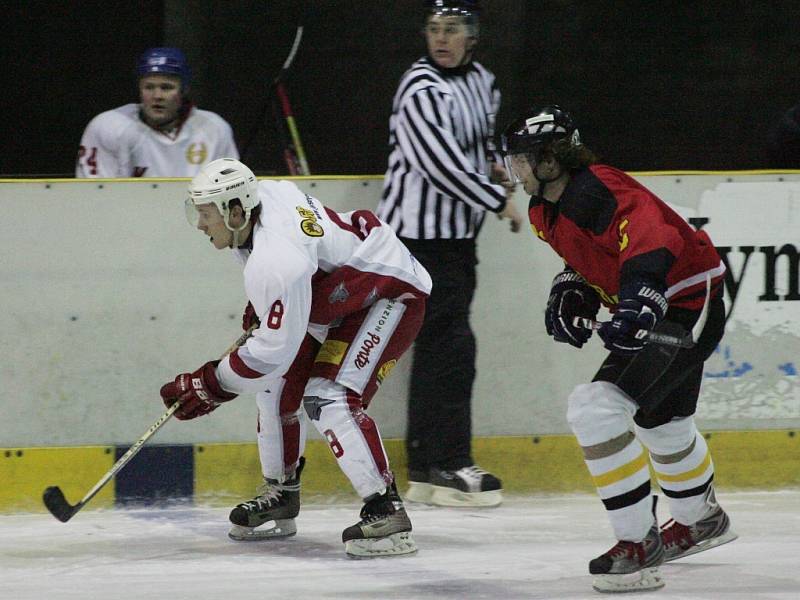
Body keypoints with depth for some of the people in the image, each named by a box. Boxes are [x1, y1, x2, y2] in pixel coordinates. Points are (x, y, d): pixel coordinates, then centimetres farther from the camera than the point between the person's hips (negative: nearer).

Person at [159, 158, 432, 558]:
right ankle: (280, 495, 27)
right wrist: (261, 301, 18)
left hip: (392, 295, -11)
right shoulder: (268, 194, -7)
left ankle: (386, 513, -28)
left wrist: (210, 385, -22)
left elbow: (274, 349, -31)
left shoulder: (275, 262, -34)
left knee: (329, 398, -25)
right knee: (278, 386, 12)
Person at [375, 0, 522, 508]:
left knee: (443, 342, 11)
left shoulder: (481, 80, 10)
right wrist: (498, 199, -15)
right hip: (422, 233, -9)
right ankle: (443, 466, -10)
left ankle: (430, 459, 17)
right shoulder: (422, 92, -18)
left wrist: (495, 164, 10)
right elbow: (441, 166, -24)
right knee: (448, 342, -12)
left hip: (458, 229, 9)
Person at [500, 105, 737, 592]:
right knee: (660, 419, 32)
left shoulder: (596, 191, -26)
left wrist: (640, 299, -55)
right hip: (652, 309, 11)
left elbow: (650, 235, -42)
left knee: (597, 407, -22)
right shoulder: (547, 211, 6)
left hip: (689, 304, -11)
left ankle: (638, 543, -16)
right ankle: (702, 519, 58)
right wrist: (570, 291, 2)